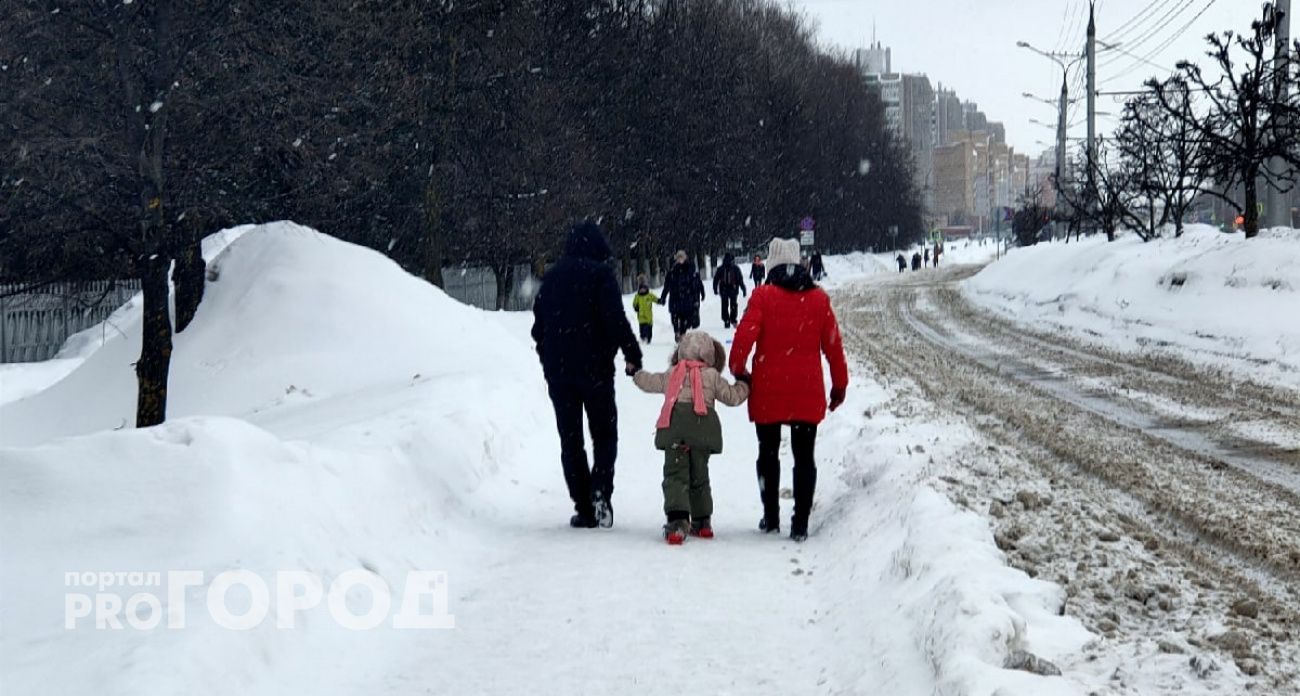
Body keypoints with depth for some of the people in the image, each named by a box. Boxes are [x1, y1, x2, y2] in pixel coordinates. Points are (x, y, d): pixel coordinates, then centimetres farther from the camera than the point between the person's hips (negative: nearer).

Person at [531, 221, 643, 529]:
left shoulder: (552, 277, 10)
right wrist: (633, 355, -7)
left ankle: (584, 507, 3)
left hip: (557, 372, 4)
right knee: (604, 433, 9)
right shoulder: (600, 274, -6)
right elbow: (616, 320, -15)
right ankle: (600, 489, -14)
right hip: (595, 368, -4)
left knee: (570, 439, 8)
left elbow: (539, 324, 16)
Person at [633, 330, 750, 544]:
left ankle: (677, 520, -25)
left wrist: (636, 374, 57)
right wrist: (744, 384, 35)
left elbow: (648, 382, 35)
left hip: (674, 426, 0)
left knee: (675, 474, -5)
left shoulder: (671, 375, 21)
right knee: (699, 475, 15)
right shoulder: (712, 376, 15)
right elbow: (732, 396, 15)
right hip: (703, 427, 0)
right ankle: (702, 522, 20)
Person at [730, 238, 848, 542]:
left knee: (768, 453, 15)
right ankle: (800, 523, 1)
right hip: (807, 392, 1)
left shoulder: (763, 296, -5)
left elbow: (745, 335, -12)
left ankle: (770, 517, 20)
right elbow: (833, 343, 6)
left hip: (768, 390, -1)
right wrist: (839, 384, 16)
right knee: (804, 456, 5)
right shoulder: (819, 298, 3)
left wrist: (739, 369, 4)